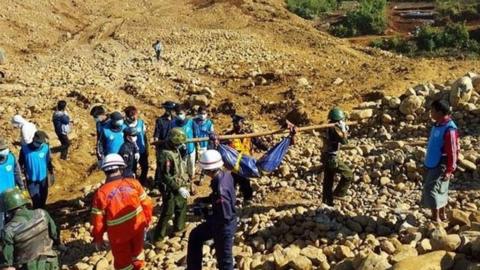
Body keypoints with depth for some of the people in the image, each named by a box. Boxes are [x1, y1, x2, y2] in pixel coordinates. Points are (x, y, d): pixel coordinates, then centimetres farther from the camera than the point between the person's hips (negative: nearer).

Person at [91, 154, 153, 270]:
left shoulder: (101, 192, -18)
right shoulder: (133, 183, -13)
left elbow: (98, 220, -12)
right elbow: (147, 204, -6)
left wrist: (98, 238, 3)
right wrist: (147, 220, 12)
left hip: (119, 233, -3)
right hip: (137, 226, 3)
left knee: (123, 260, 19)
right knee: (137, 250, 30)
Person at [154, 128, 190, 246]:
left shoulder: (176, 151, 3)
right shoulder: (166, 155, -26)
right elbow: (166, 177, -28)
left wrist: (183, 184, 19)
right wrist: (179, 188, -29)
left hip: (179, 187, 9)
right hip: (170, 189, -9)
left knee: (182, 207, 24)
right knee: (167, 213, -1)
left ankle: (179, 227, 44)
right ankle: (158, 237, 11)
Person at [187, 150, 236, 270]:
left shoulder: (220, 189, -36)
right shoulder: (225, 174, -9)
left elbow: (225, 217, -31)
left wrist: (205, 214, -18)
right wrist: (203, 200, 3)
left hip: (224, 227, -9)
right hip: (222, 222, 10)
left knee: (224, 260, 9)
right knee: (195, 236, 27)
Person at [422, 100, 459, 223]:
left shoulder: (449, 129, -23)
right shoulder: (438, 124, 5)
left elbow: (453, 152, -22)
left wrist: (449, 170, -21)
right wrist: (428, 161, 21)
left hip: (440, 166, -9)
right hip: (432, 163, 9)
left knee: (432, 190, -5)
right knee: (440, 190, 18)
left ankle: (436, 219, 6)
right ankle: (442, 215, 31)